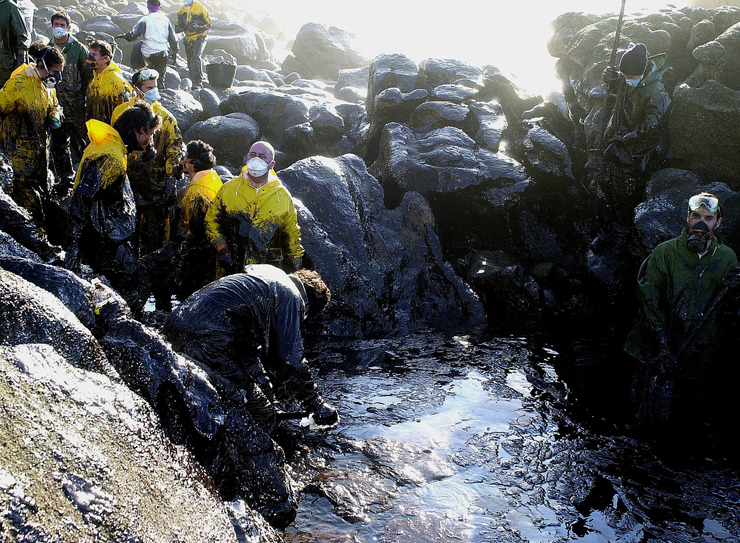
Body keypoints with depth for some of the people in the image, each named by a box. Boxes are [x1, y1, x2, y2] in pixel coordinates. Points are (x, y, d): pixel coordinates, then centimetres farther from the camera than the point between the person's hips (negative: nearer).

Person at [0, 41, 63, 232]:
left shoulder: (48, 84, 5)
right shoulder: (19, 82, -19)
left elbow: (54, 105, 21)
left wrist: (54, 117, -1)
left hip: (41, 142, 8)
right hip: (22, 144, -8)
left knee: (43, 182, 16)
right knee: (26, 184, -3)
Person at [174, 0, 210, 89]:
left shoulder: (200, 8, -6)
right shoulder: (182, 10, 9)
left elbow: (208, 24, -6)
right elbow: (178, 24, 18)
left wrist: (197, 27, -23)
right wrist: (178, 28, -7)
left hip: (199, 37, -6)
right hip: (188, 39, 6)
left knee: (196, 56, -25)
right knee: (190, 61, 6)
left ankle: (199, 81, -22)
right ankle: (194, 82, 17)